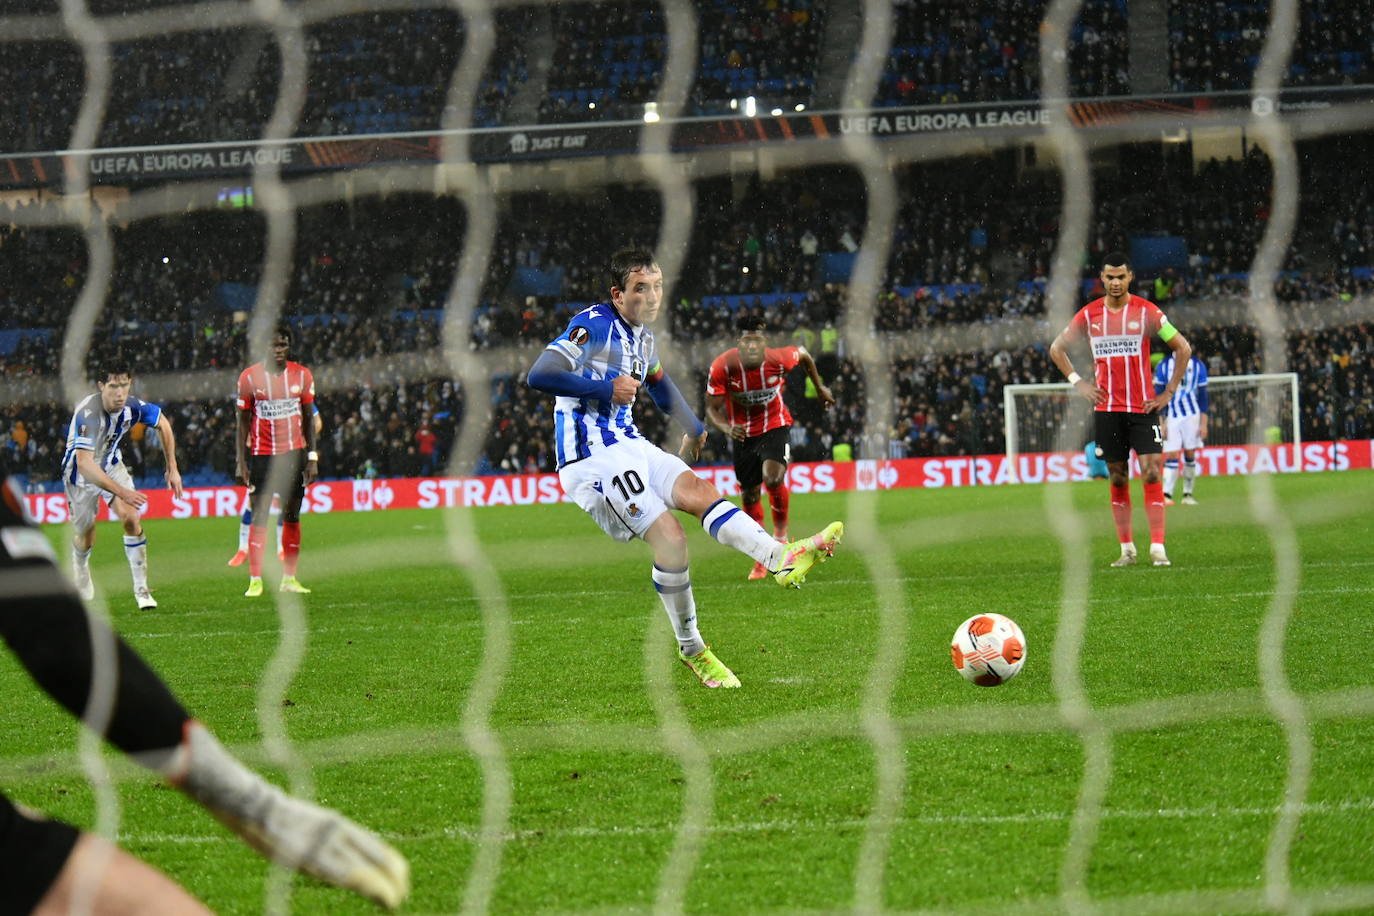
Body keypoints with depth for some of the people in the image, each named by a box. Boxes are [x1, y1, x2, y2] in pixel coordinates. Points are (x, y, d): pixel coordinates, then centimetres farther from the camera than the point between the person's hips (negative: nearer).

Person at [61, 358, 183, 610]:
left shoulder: (133, 407, -19)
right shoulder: (88, 413, -37)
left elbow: (163, 424, 3)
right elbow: (84, 463, -44)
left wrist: (172, 468, 1)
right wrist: (121, 491, -51)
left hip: (111, 464, 4)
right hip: (81, 474, -4)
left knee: (131, 519, -16)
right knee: (86, 539, 8)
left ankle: (141, 590, -9)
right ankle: (81, 580, 43)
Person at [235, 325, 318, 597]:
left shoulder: (302, 375, 4)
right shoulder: (249, 377, -2)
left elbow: (308, 419, 9)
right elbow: (242, 422, 2)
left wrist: (312, 458, 3)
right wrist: (240, 462, -4)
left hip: (294, 453, 2)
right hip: (261, 454, -2)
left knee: (292, 517, 4)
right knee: (259, 517, -6)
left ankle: (289, 578, 9)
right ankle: (255, 581, -5)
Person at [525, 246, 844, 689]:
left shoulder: (641, 335, 15)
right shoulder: (593, 325, -12)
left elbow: (659, 382, 37)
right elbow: (539, 375, -23)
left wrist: (693, 428, 47)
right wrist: (606, 389, -21)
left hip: (629, 444, 8)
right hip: (590, 456, -8)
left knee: (697, 489, -17)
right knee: (668, 535, -18)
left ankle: (780, 557, -36)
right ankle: (691, 649, -8)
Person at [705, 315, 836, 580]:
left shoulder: (779, 359, -23)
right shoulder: (722, 367, -23)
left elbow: (803, 355, 1)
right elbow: (712, 408, -15)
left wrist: (820, 387, 15)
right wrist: (726, 428, -37)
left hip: (775, 426, -2)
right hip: (742, 433, 2)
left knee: (773, 478, -28)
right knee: (749, 495, 8)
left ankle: (781, 532, -1)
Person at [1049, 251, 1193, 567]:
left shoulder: (1146, 312, -2)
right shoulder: (1089, 314, 5)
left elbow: (1183, 348, 3)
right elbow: (1057, 348, 17)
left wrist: (1168, 392, -2)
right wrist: (1077, 382, 6)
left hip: (1143, 407, -2)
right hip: (1106, 408, 2)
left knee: (1151, 473, -11)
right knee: (1117, 478, 5)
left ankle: (1157, 547, -11)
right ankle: (1127, 549, 11)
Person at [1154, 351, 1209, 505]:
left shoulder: (1198, 365, 5)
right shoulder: (1163, 365, 2)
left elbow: (1202, 396, 6)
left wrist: (1203, 423, 1)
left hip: (1192, 415, 1)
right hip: (1171, 416, -1)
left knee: (1190, 455, 2)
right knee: (1172, 456, -10)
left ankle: (1188, 494, 10)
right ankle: (1166, 495, -12)